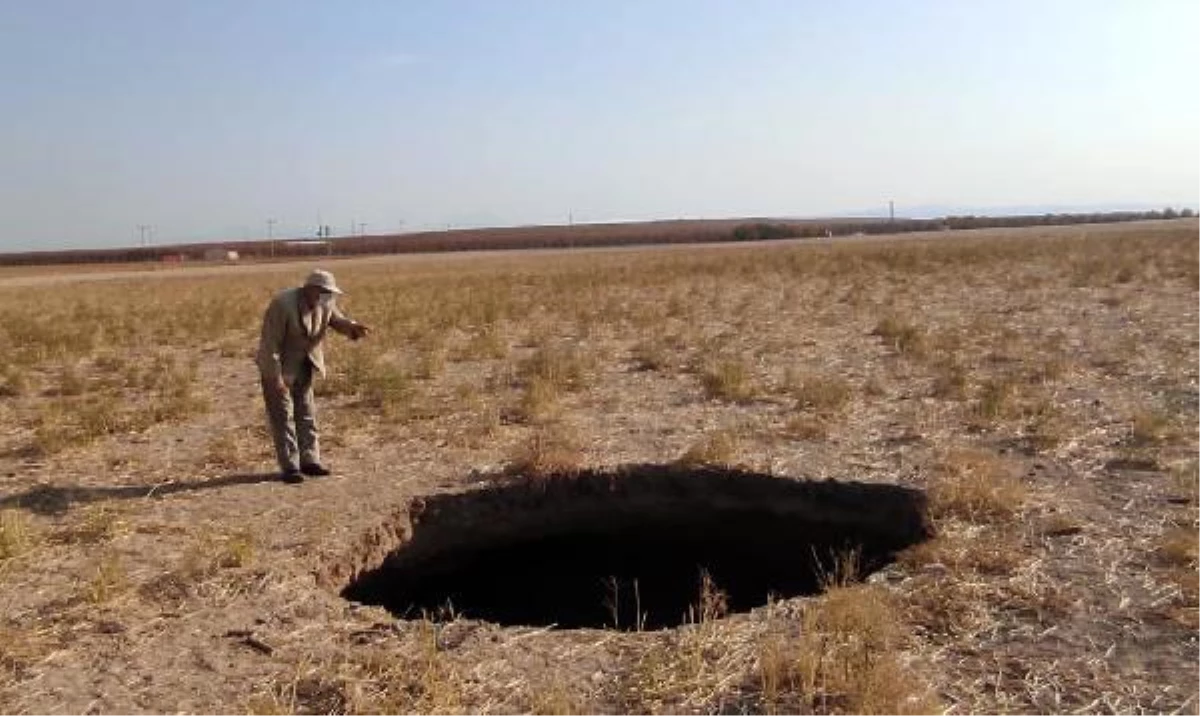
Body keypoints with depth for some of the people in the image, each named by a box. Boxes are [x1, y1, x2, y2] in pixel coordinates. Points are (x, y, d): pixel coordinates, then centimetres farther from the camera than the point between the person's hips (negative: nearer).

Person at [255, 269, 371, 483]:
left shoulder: (326, 305, -9)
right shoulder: (283, 304, -27)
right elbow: (270, 343, -25)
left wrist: (353, 327, -27)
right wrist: (275, 376, -25)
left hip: (304, 365, 7)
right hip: (278, 366, -6)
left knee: (306, 413, 10)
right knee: (283, 415, -3)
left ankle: (309, 460, 17)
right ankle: (289, 466, 1)